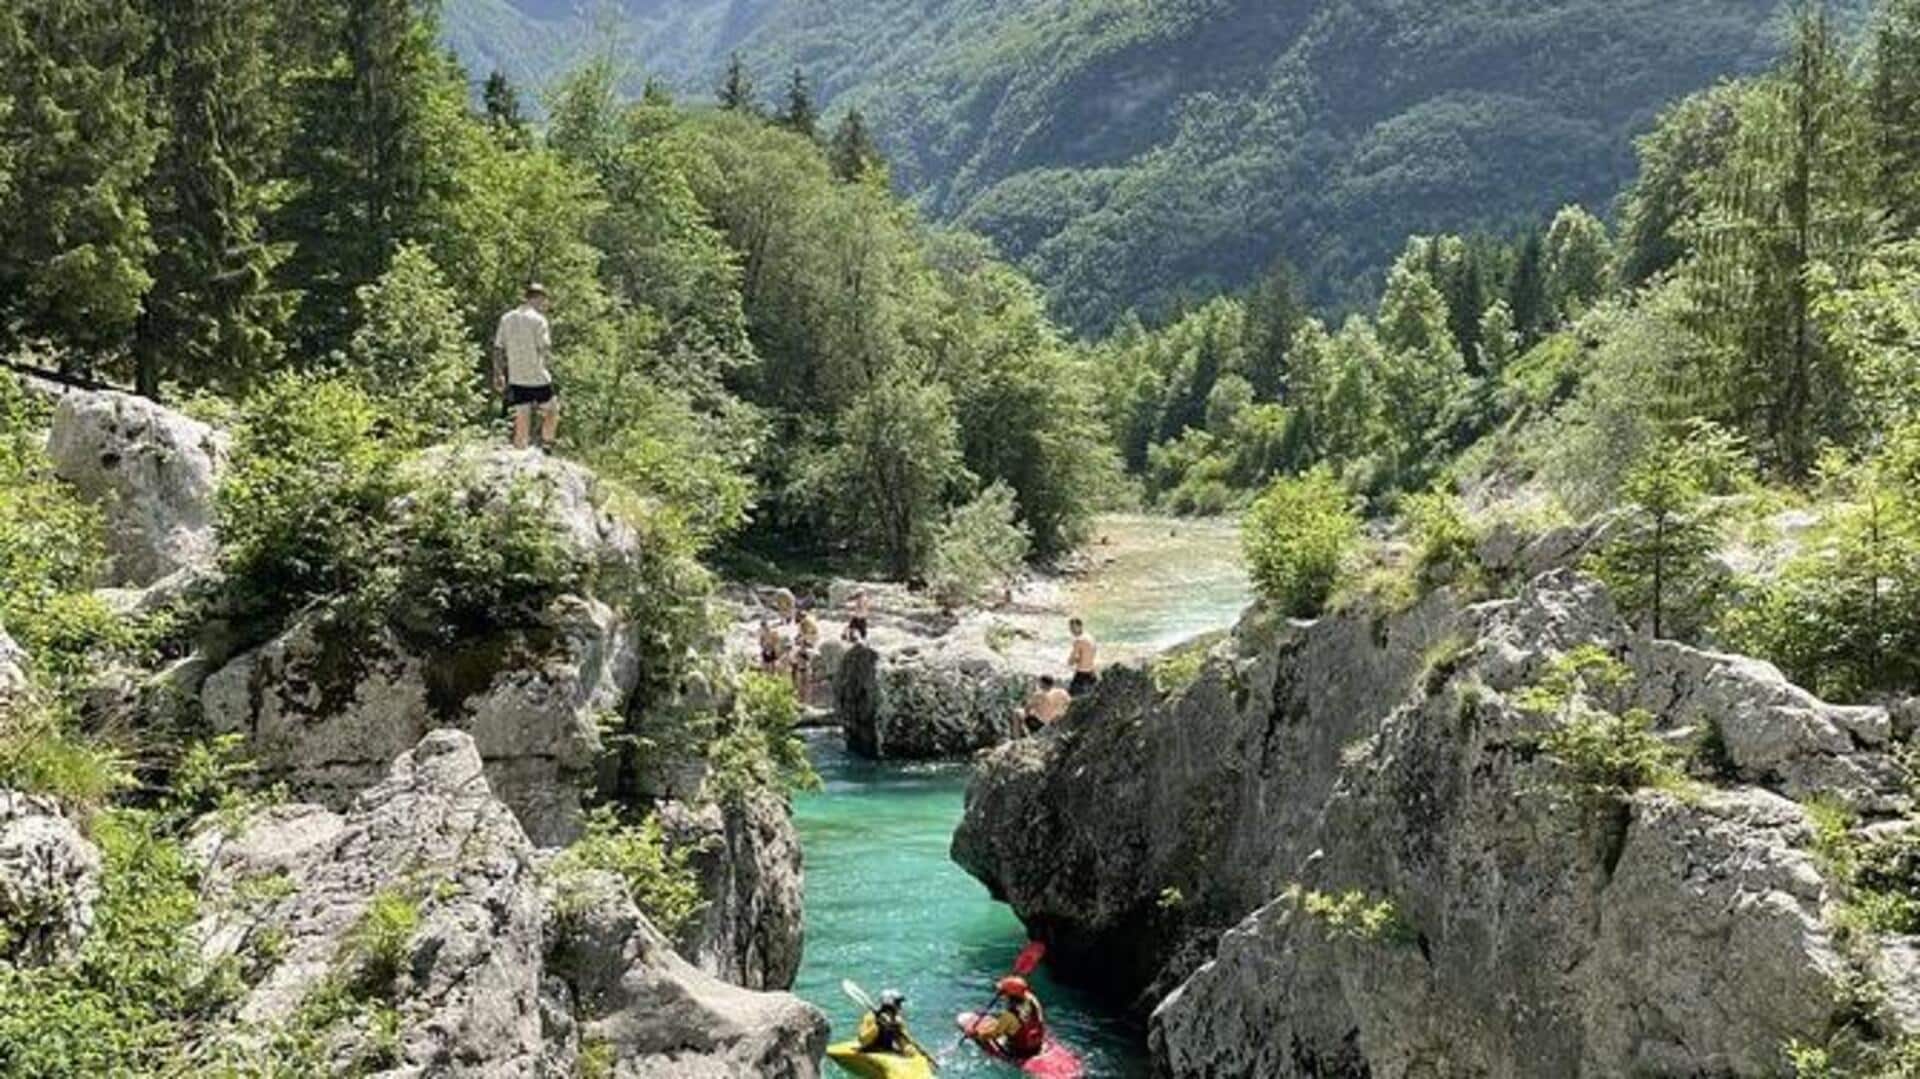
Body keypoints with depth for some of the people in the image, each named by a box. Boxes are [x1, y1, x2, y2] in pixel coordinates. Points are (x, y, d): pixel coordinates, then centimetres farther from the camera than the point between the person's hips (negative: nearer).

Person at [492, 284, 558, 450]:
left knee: (521, 419, 9)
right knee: (552, 412, 16)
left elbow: (498, 349, 8)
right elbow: (545, 350, -15)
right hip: (538, 377, -5)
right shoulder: (538, 320, -11)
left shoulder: (506, 318, 6)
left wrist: (499, 375, 14)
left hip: (516, 379, 5)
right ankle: (546, 447, 10)